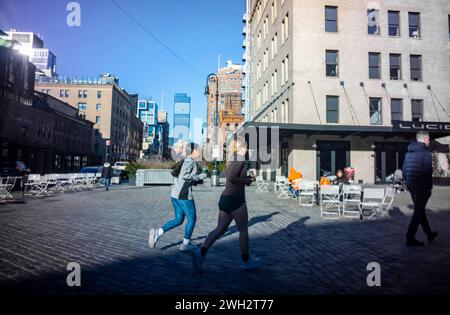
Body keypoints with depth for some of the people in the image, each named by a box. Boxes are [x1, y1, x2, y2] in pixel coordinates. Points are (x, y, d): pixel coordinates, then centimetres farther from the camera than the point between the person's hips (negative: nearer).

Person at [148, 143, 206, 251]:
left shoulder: (184, 161, 17)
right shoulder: (191, 162, -10)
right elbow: (185, 176, -24)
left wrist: (197, 180, 18)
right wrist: (201, 176, -12)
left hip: (175, 194, 9)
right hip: (184, 195, -9)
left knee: (178, 220, 16)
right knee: (192, 219, 8)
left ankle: (157, 232, 3)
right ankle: (185, 244, 17)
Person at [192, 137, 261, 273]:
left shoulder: (231, 159, 14)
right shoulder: (240, 159, -13)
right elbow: (232, 179, -23)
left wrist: (249, 177, 16)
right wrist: (249, 180, -11)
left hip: (225, 199, 8)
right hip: (235, 199, -8)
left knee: (220, 229, 10)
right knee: (243, 230, 8)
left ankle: (201, 253, -1)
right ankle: (246, 261, 22)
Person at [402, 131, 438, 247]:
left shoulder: (409, 152, 11)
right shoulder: (425, 152, -13)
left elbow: (404, 170, 14)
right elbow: (428, 172, -17)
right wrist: (429, 187, -10)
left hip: (411, 186, 8)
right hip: (422, 187, -8)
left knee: (420, 210, 19)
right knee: (418, 212, -1)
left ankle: (429, 233, 36)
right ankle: (410, 238, 0)